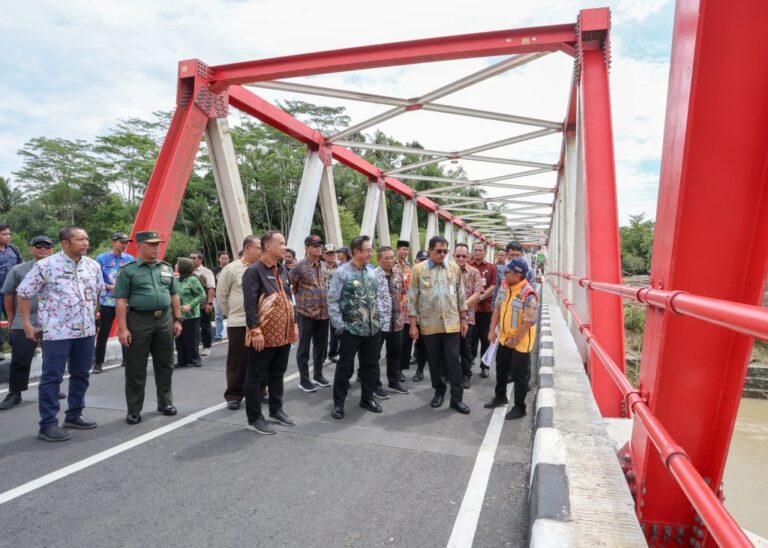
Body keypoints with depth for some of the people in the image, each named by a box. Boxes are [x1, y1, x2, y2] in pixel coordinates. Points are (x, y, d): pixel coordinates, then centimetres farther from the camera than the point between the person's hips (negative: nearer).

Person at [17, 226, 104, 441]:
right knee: (52, 378, 0)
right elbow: (23, 293, -3)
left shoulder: (93, 266, 5)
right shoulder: (45, 265, -10)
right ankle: (48, 425, 10)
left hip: (86, 331, 6)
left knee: (81, 375, 14)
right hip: (56, 332, -6)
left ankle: (74, 415, 29)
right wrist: (27, 324, -4)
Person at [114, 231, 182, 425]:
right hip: (139, 321, -4)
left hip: (164, 320, 4)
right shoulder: (129, 270, -3)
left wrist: (177, 319, 9)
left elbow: (174, 295, 15)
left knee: (165, 365, 12)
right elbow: (121, 300, -7)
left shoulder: (167, 268, 11)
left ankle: (165, 402, 26)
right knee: (136, 368, 4)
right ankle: (134, 410, 16)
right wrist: (123, 328, -13)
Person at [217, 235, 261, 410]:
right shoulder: (231, 269, -5)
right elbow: (221, 294, 2)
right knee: (237, 360, 4)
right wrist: (231, 313, 6)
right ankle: (234, 395, 16)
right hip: (238, 323, -3)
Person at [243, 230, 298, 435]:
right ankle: (254, 418, 13)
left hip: (283, 335, 8)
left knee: (277, 374, 18)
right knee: (256, 377, 4)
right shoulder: (254, 271, -11)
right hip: (264, 336, -8)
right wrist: (256, 331, -22)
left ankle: (276, 410, 31)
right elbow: (250, 304, -18)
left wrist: (293, 324, 16)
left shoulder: (280, 272, 15)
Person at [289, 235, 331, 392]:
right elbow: (287, 285, -7)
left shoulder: (323, 266, 10)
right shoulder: (300, 266, -10)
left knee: (321, 346, 14)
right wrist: (300, 298, 0)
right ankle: (304, 380, 13)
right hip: (306, 312, -6)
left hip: (323, 312, 6)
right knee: (304, 347, 3)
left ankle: (318, 375, 28)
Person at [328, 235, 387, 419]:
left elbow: (380, 293, 17)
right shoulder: (342, 272, -11)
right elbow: (332, 300, -12)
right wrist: (339, 324, -16)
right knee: (345, 367, 3)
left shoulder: (372, 271, 6)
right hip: (351, 329, -5)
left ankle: (367, 398, 30)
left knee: (370, 365, 15)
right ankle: (338, 403, 16)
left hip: (373, 328, 6)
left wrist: (379, 312, 7)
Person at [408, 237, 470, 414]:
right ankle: (439, 391, 29)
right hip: (429, 324, -1)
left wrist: (463, 318, 6)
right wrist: (413, 324, -5)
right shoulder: (418, 269, -3)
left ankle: (456, 398, 10)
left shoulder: (454, 267, 3)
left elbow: (460, 295, 8)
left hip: (451, 322, 1)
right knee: (434, 360, 11)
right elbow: (412, 298, -2)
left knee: (453, 360, 2)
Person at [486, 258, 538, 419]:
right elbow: (498, 309, 8)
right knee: (501, 368, 21)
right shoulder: (504, 287, -2)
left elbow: (528, 322, -24)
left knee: (519, 374, 4)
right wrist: (492, 330, 4)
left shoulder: (528, 294, -26)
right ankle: (500, 397, 41)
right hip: (504, 338, 8)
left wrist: (515, 341, -17)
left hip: (521, 342, -8)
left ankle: (519, 407, 20)